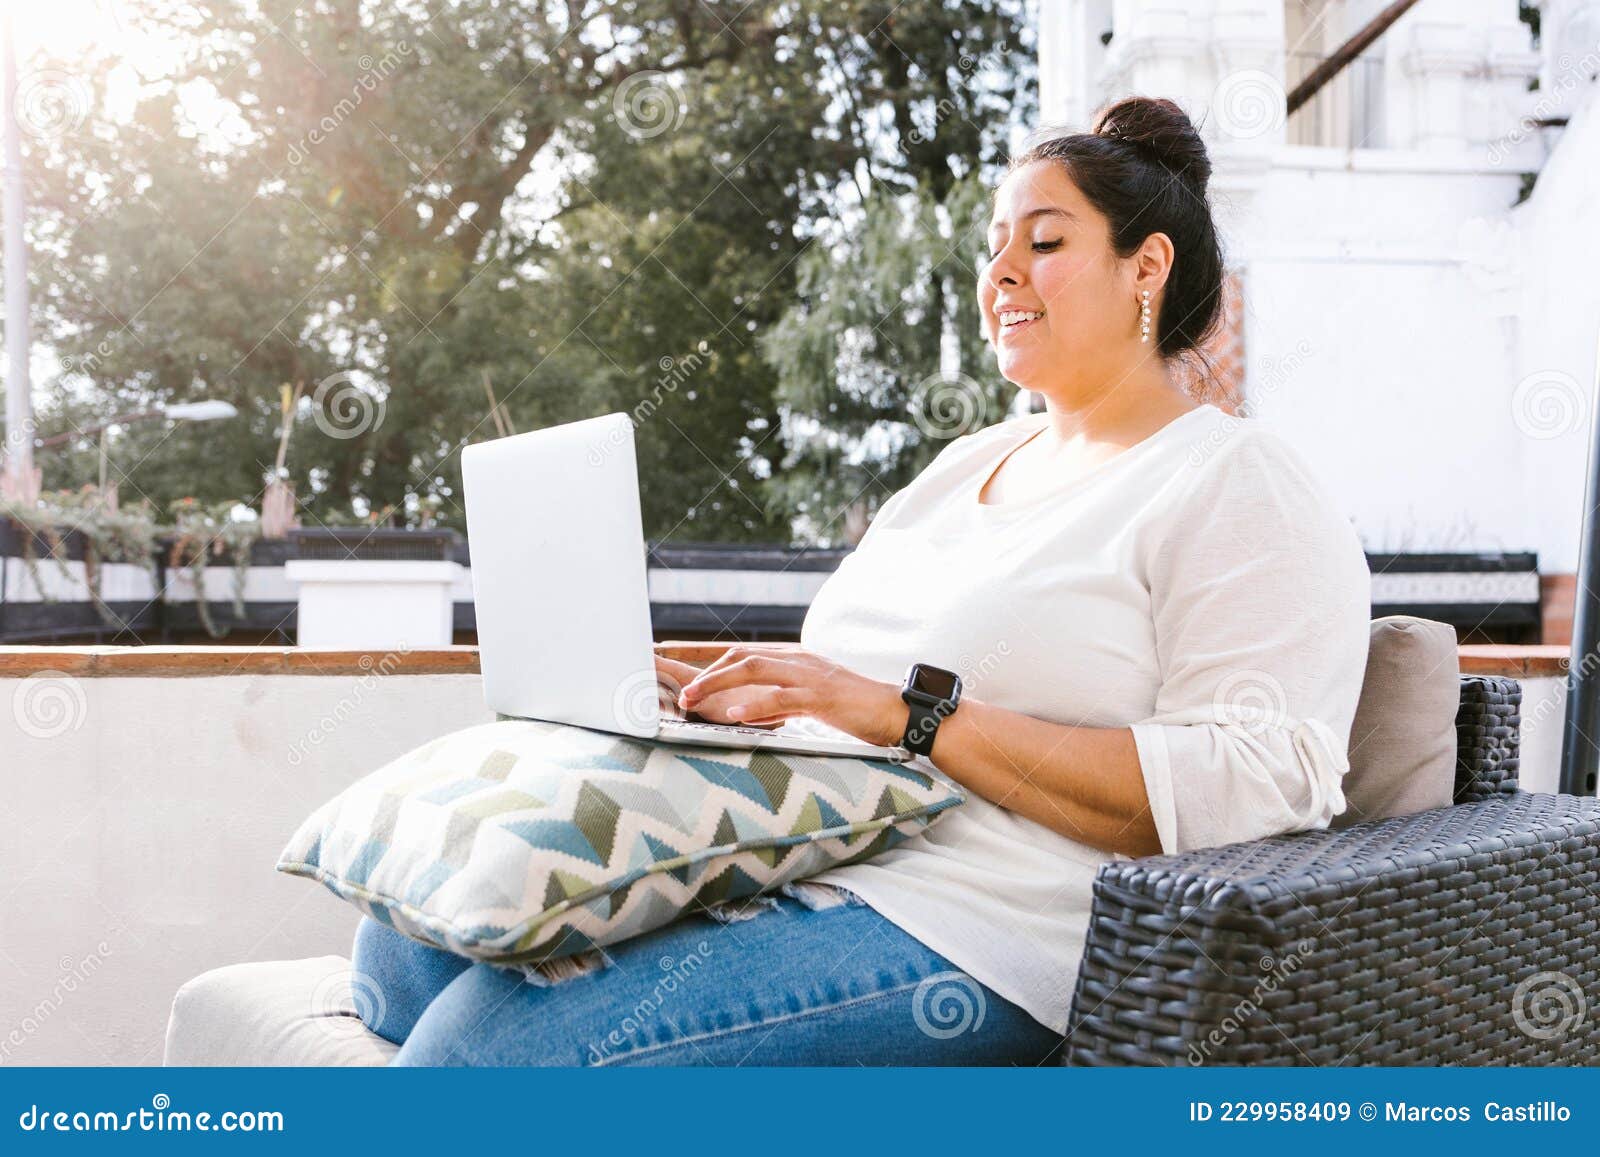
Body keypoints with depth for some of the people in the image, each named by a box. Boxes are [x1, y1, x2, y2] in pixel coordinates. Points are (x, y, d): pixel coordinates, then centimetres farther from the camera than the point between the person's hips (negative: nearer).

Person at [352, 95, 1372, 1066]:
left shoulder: (1239, 489, -3)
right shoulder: (970, 462, 23)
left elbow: (1256, 785, -17)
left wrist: (914, 712, -19)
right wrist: (731, 700, 2)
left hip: (962, 934, -8)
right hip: (786, 861, 8)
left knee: (489, 1038, -21)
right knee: (414, 939, -5)